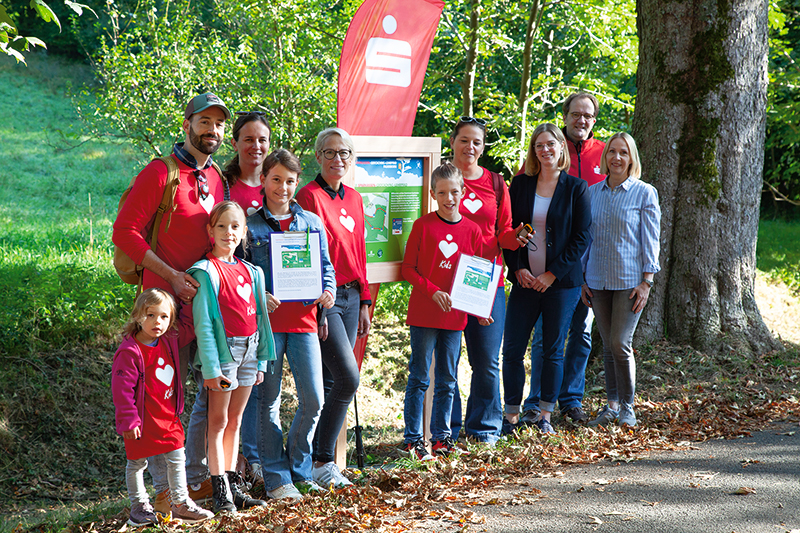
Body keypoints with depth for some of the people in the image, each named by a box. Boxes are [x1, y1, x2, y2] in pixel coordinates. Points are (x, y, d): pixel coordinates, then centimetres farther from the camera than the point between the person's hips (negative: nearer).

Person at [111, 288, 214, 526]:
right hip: (142, 420, -6)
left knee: (177, 458, 9)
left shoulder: (169, 341, 1)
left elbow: (189, 327, 18)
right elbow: (121, 388, -18)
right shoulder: (129, 351, -19)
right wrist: (128, 420, -18)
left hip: (168, 416, 6)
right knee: (137, 462, 8)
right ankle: (139, 506, 21)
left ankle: (181, 503, 20)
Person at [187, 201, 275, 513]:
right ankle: (220, 492, 1)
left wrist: (261, 361, 12)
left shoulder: (250, 272, 11)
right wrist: (210, 367, -16)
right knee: (219, 422, -1)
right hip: (224, 350, -6)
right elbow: (203, 324, -12)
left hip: (249, 351, 6)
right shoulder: (206, 271, -8)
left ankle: (233, 485, 19)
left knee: (235, 420, 13)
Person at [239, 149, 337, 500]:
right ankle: (276, 477, 12)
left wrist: (328, 291, -5)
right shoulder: (250, 225, 3)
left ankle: (299, 469, 17)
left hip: (303, 318, 3)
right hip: (266, 320, -3)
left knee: (313, 398, -2)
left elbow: (325, 265, 15)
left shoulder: (312, 223, 12)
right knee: (268, 400, 3)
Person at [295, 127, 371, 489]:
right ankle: (321, 460, -4)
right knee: (348, 377, -14)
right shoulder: (310, 196, -8)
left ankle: (316, 456, 14)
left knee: (330, 382, 8)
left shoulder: (353, 198, 15)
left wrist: (364, 302, 15)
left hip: (351, 296, 7)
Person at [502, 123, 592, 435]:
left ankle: (545, 416, 15)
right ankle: (511, 415, 10)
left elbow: (582, 237, -4)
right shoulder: (520, 185, 6)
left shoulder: (575, 188, -1)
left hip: (562, 283, -2)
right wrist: (518, 268, -6)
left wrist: (552, 274, -10)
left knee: (553, 350, 5)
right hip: (525, 281, 2)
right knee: (512, 350, -1)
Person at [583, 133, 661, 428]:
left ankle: (627, 407, 7)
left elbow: (650, 240, -3)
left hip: (629, 280, -4)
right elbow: (586, 237, 13)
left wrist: (646, 282, -9)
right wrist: (582, 279, 9)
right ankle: (612, 403, 19)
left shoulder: (645, 193, -2)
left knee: (620, 344, -7)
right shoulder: (592, 193, 9)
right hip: (598, 280, 4)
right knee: (608, 345, 8)